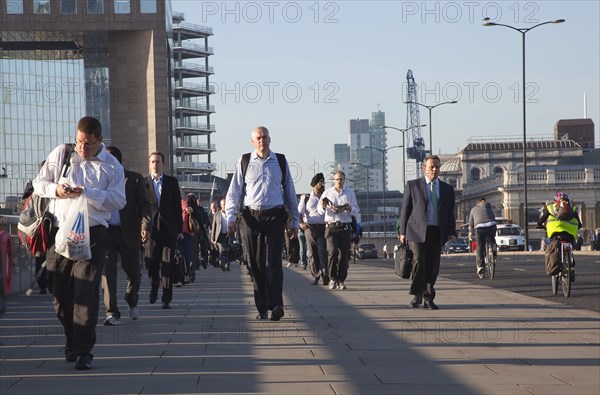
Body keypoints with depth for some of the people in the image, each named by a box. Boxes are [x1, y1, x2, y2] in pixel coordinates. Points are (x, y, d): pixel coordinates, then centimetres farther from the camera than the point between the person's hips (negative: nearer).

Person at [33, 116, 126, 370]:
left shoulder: (112, 166, 4)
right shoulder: (60, 154, 8)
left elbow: (119, 200, -6)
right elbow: (39, 183, 11)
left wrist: (88, 193, -19)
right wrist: (55, 190, -11)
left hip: (93, 234, -3)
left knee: (86, 292, -10)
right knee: (60, 292, 7)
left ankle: (83, 351, -7)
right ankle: (72, 342, 27)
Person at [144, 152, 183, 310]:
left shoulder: (172, 182, 8)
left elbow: (178, 206, 8)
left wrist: (180, 229, 4)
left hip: (169, 229, 0)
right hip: (151, 229, 0)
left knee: (168, 264, -4)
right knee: (152, 263, 3)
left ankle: (166, 299, -1)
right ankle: (154, 286, 31)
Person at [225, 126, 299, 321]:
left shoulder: (281, 162, 9)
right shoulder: (244, 162, 6)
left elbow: (289, 191, 15)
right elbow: (234, 192, 6)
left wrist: (295, 220, 15)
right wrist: (231, 217, -6)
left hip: (275, 217, 0)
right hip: (251, 217, 0)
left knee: (273, 261, -13)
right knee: (256, 264, 2)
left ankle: (276, 305, -21)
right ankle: (261, 308, 8)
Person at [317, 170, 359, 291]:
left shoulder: (350, 193, 14)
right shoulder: (327, 193, 11)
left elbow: (356, 210, 11)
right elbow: (320, 210, 4)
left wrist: (349, 209, -11)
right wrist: (323, 206, -20)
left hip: (345, 227, 2)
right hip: (331, 226, -2)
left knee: (344, 254, -1)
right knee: (332, 251, -15)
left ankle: (341, 280, 6)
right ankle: (333, 278, -7)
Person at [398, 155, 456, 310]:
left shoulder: (447, 189, 15)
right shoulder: (412, 185, 6)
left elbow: (450, 213, 15)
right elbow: (405, 210, 5)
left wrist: (451, 232, 3)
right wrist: (402, 232, 0)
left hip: (437, 233, 3)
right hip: (417, 231, -3)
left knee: (433, 267, 3)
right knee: (418, 262, -16)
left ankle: (428, 298, 14)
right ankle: (417, 295, -3)